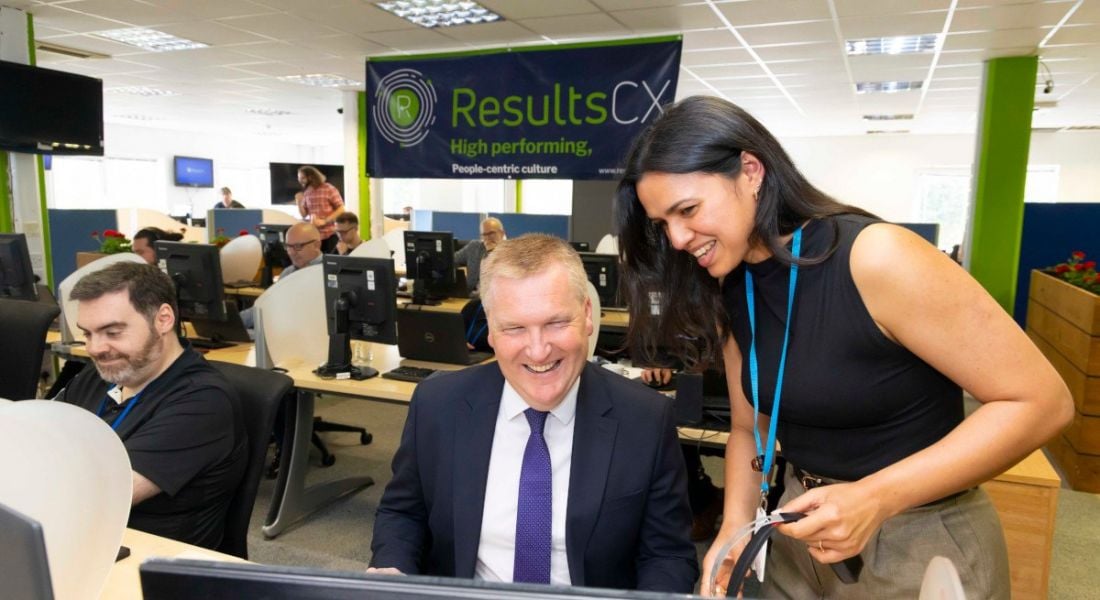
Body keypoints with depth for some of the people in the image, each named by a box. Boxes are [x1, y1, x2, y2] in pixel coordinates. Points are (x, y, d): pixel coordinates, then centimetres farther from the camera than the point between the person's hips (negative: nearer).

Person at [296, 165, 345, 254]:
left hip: (330, 235, -4)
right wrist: (299, 202, -6)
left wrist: (324, 221, -16)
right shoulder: (306, 193, 8)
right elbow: (304, 214, 11)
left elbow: (341, 210, -9)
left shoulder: (329, 189, -7)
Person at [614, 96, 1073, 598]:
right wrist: (735, 526, -11)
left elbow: (1042, 402, -20)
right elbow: (750, 426, 6)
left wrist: (875, 498, -28)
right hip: (807, 528, 6)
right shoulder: (729, 292, -4)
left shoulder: (875, 258, -24)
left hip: (923, 541, -5)